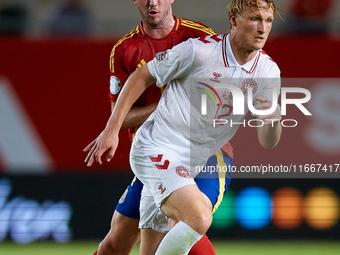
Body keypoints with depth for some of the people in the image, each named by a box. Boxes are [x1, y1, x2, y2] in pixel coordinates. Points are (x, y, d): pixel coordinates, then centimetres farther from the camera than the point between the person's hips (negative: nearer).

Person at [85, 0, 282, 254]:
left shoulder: (269, 71, -1)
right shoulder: (198, 50, -15)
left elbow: (267, 142, 1)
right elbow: (142, 77, -2)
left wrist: (273, 119, -22)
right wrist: (112, 128, -5)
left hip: (191, 166, 7)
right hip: (155, 151, -7)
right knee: (199, 218, -29)